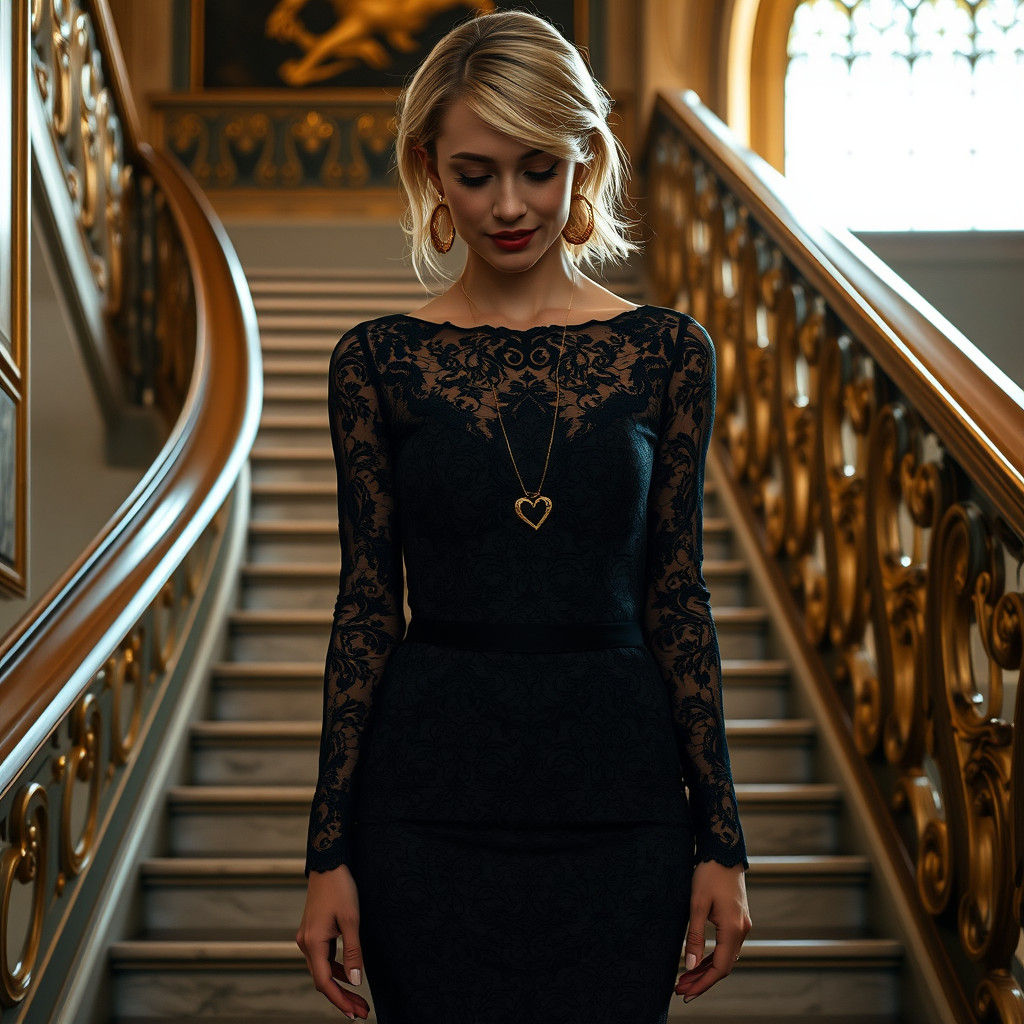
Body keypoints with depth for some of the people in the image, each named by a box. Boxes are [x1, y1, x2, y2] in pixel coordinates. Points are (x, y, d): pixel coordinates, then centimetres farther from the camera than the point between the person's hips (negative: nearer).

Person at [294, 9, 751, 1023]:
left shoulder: (666, 351, 2)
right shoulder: (378, 361, 1)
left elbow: (677, 597, 3)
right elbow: (367, 606, 1)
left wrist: (720, 839, 1)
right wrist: (330, 849, -1)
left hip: (616, 798, 0)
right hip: (433, 799, 0)